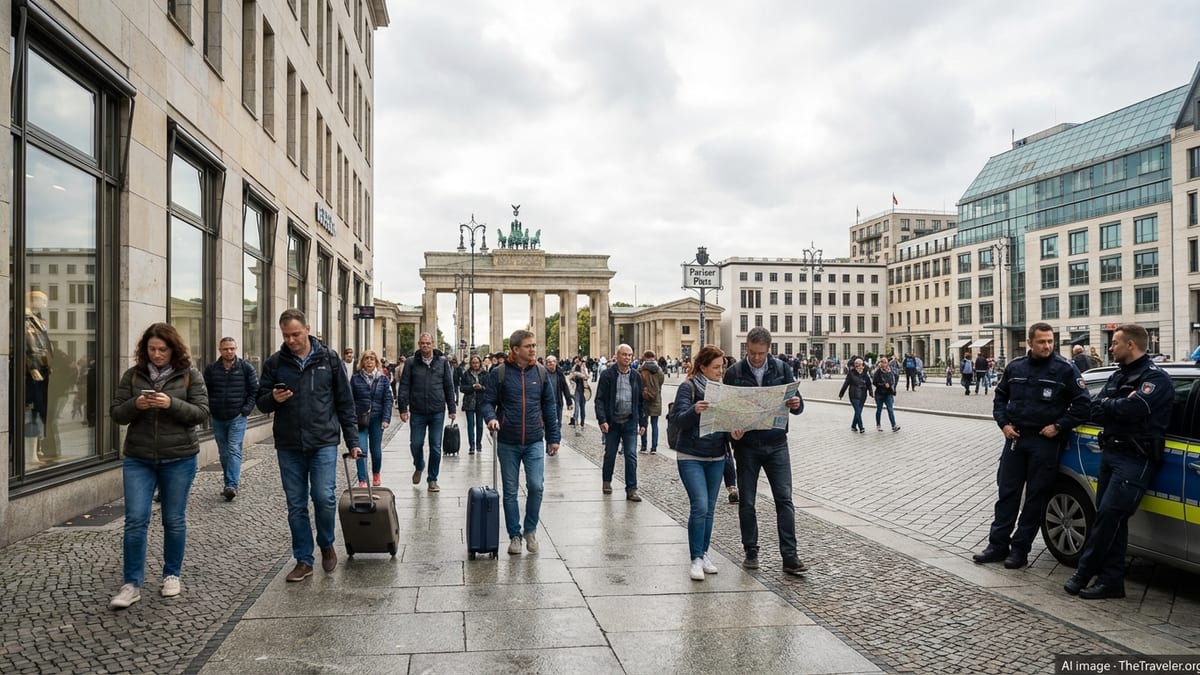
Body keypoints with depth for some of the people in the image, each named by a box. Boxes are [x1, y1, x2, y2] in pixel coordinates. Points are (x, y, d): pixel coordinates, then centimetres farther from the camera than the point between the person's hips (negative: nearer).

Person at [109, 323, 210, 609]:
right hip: (138, 459, 2)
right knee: (135, 520, -3)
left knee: (174, 520, 9)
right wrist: (135, 405, -17)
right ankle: (132, 584, 6)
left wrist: (172, 404, -23)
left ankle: (172, 575, 26)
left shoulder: (190, 375, -2)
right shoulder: (133, 375, 4)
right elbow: (116, 413, 4)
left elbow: (202, 412, -7)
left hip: (179, 459, -1)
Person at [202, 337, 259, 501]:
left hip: (237, 418, -3)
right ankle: (230, 484, 18)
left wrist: (246, 409, -7)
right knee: (224, 453, 9)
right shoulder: (211, 369, 4)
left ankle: (231, 485, -18)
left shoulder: (246, 368, -1)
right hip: (217, 419, 3)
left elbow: (255, 391, 0)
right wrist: (210, 408, 0)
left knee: (234, 451, -12)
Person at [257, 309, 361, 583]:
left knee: (324, 497, -10)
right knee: (296, 505, 7)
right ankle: (303, 561, 20)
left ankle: (326, 545, 17)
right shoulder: (274, 362, 5)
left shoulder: (328, 358, 2)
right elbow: (261, 403, 11)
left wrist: (352, 441, 1)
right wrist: (273, 398, -14)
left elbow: (345, 403, 5)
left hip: (323, 442, -2)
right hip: (288, 446, 2)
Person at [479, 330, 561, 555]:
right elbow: (487, 401, 1)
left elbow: (550, 406, 8)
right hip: (507, 443, -1)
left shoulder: (541, 372, 3)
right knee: (510, 492, 8)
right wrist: (491, 417, -21)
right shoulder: (499, 373, -4)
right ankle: (514, 535, 22)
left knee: (536, 486, -8)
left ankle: (530, 530, 15)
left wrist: (553, 437, 8)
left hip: (535, 442, 1)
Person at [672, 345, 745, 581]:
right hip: (691, 457, -5)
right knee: (699, 506, -13)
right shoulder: (688, 387, -8)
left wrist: (734, 433, -11)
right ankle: (696, 559, -4)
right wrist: (694, 410, -38)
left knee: (709, 509, 10)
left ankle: (704, 554, 21)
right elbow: (680, 419, -17)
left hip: (717, 458, 5)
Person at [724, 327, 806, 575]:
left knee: (784, 499, -3)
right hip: (746, 446, 0)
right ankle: (751, 552, 20)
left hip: (776, 444, 0)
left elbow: (796, 404, 4)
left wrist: (796, 404, -21)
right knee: (746, 502, 6)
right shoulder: (734, 373, -3)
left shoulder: (782, 369, 1)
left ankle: (789, 557, 1)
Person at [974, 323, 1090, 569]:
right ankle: (998, 544, 13)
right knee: (1007, 493, 6)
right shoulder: (1015, 367, 6)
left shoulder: (1065, 369, -5)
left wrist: (1059, 426, -11)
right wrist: (1004, 423, 4)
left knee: (1035, 497, 4)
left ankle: (1020, 548, 12)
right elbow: (1000, 397, 17)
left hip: (1045, 442, -3)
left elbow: (1082, 404, -4)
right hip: (1015, 438, 4)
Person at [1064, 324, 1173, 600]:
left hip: (1135, 459, -8)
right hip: (1110, 453, 8)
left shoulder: (1155, 378, -7)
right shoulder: (1118, 376, 18)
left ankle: (1084, 573, -3)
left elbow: (1134, 408, -24)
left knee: (1109, 515, -11)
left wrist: (1106, 406, -5)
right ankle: (1111, 581, 10)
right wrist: (1118, 408, -11)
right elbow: (1094, 411, 8)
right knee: (1109, 518, 6)